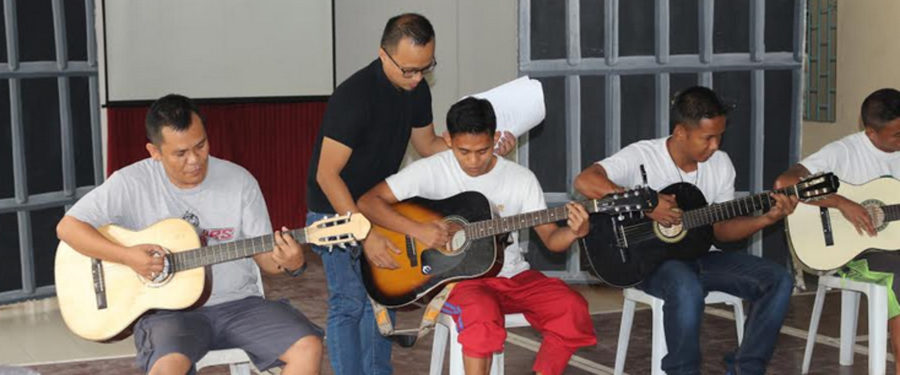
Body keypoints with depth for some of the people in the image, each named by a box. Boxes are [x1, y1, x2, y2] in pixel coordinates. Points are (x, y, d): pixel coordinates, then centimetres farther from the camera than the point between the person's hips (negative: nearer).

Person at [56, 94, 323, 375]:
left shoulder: (239, 181, 0)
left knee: (308, 347, -19)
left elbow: (263, 255, 3)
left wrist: (290, 263, -21)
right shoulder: (133, 183, -6)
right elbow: (67, 227, -4)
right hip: (167, 308, -3)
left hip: (237, 302, 3)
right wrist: (127, 256, -18)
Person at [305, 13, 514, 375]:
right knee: (349, 302, -7)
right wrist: (365, 234, -30)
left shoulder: (416, 89, -5)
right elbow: (327, 174, -26)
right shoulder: (354, 96, -29)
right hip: (336, 211, -7)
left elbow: (427, 144, 9)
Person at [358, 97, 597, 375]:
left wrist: (573, 232, -23)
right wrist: (418, 230, -22)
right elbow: (368, 202, -10)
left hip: (512, 276, 4)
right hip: (456, 277, -3)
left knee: (572, 308, -22)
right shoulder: (431, 170, -7)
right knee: (483, 312, -37)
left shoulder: (521, 178, 0)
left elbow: (551, 239, 1)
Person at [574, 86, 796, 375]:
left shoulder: (721, 164, 4)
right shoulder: (641, 156, -14)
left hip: (700, 255, 6)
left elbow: (721, 228, 8)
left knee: (778, 280, -11)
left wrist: (766, 219, -9)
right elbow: (584, 181, -27)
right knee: (687, 289, -39)